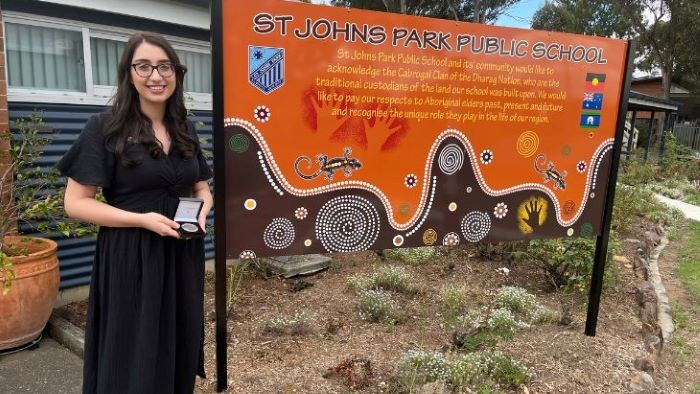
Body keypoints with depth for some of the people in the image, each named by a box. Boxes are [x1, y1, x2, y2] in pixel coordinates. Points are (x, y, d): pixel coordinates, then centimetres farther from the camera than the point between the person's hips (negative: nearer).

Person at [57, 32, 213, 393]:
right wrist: (142, 219, -21)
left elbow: (202, 188, 16)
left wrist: (202, 211, -7)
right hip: (129, 259, -5)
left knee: (178, 353, 16)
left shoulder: (185, 129, 8)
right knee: (133, 361, 7)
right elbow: (75, 202, -10)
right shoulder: (105, 127, -8)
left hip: (182, 256, 5)